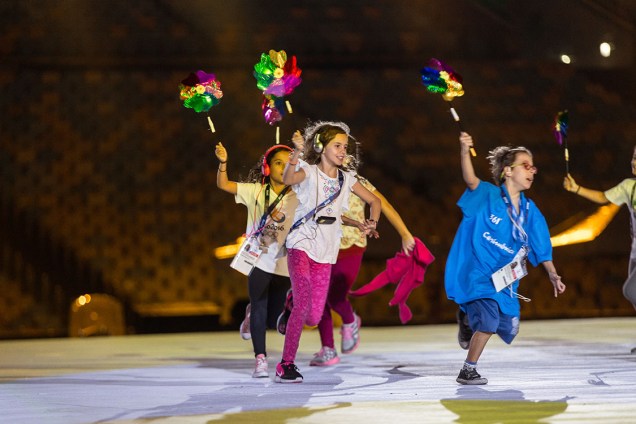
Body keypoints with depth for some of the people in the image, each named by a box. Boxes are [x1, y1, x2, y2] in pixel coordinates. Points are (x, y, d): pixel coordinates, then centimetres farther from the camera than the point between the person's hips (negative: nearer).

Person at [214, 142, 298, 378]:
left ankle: (253, 315, 41)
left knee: (273, 319, 7)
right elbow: (223, 185, -8)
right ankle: (260, 359, -2)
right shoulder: (256, 191, -2)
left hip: (283, 263, 2)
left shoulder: (296, 198, 2)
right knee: (260, 309, -8)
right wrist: (223, 163, -25)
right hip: (258, 259, -2)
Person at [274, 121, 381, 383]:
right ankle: (286, 365, -11)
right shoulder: (309, 172, -4)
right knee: (303, 303, -20)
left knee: (314, 317, 0)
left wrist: (372, 221, 3)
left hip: (325, 252, 5)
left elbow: (374, 201, 23)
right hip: (301, 245, -5)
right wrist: (297, 153, -43)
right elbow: (288, 179, -27)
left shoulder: (347, 179, 11)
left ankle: (289, 320, 37)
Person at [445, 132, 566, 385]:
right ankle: (468, 371, -5)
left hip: (505, 279, 7)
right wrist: (465, 152, -46)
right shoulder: (488, 196, -10)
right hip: (478, 273, -7)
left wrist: (552, 275, 3)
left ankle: (469, 316, 35)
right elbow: (471, 181, -30)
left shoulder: (530, 211, 6)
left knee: (509, 328, 8)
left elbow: (541, 247, 11)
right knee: (489, 320, -21)